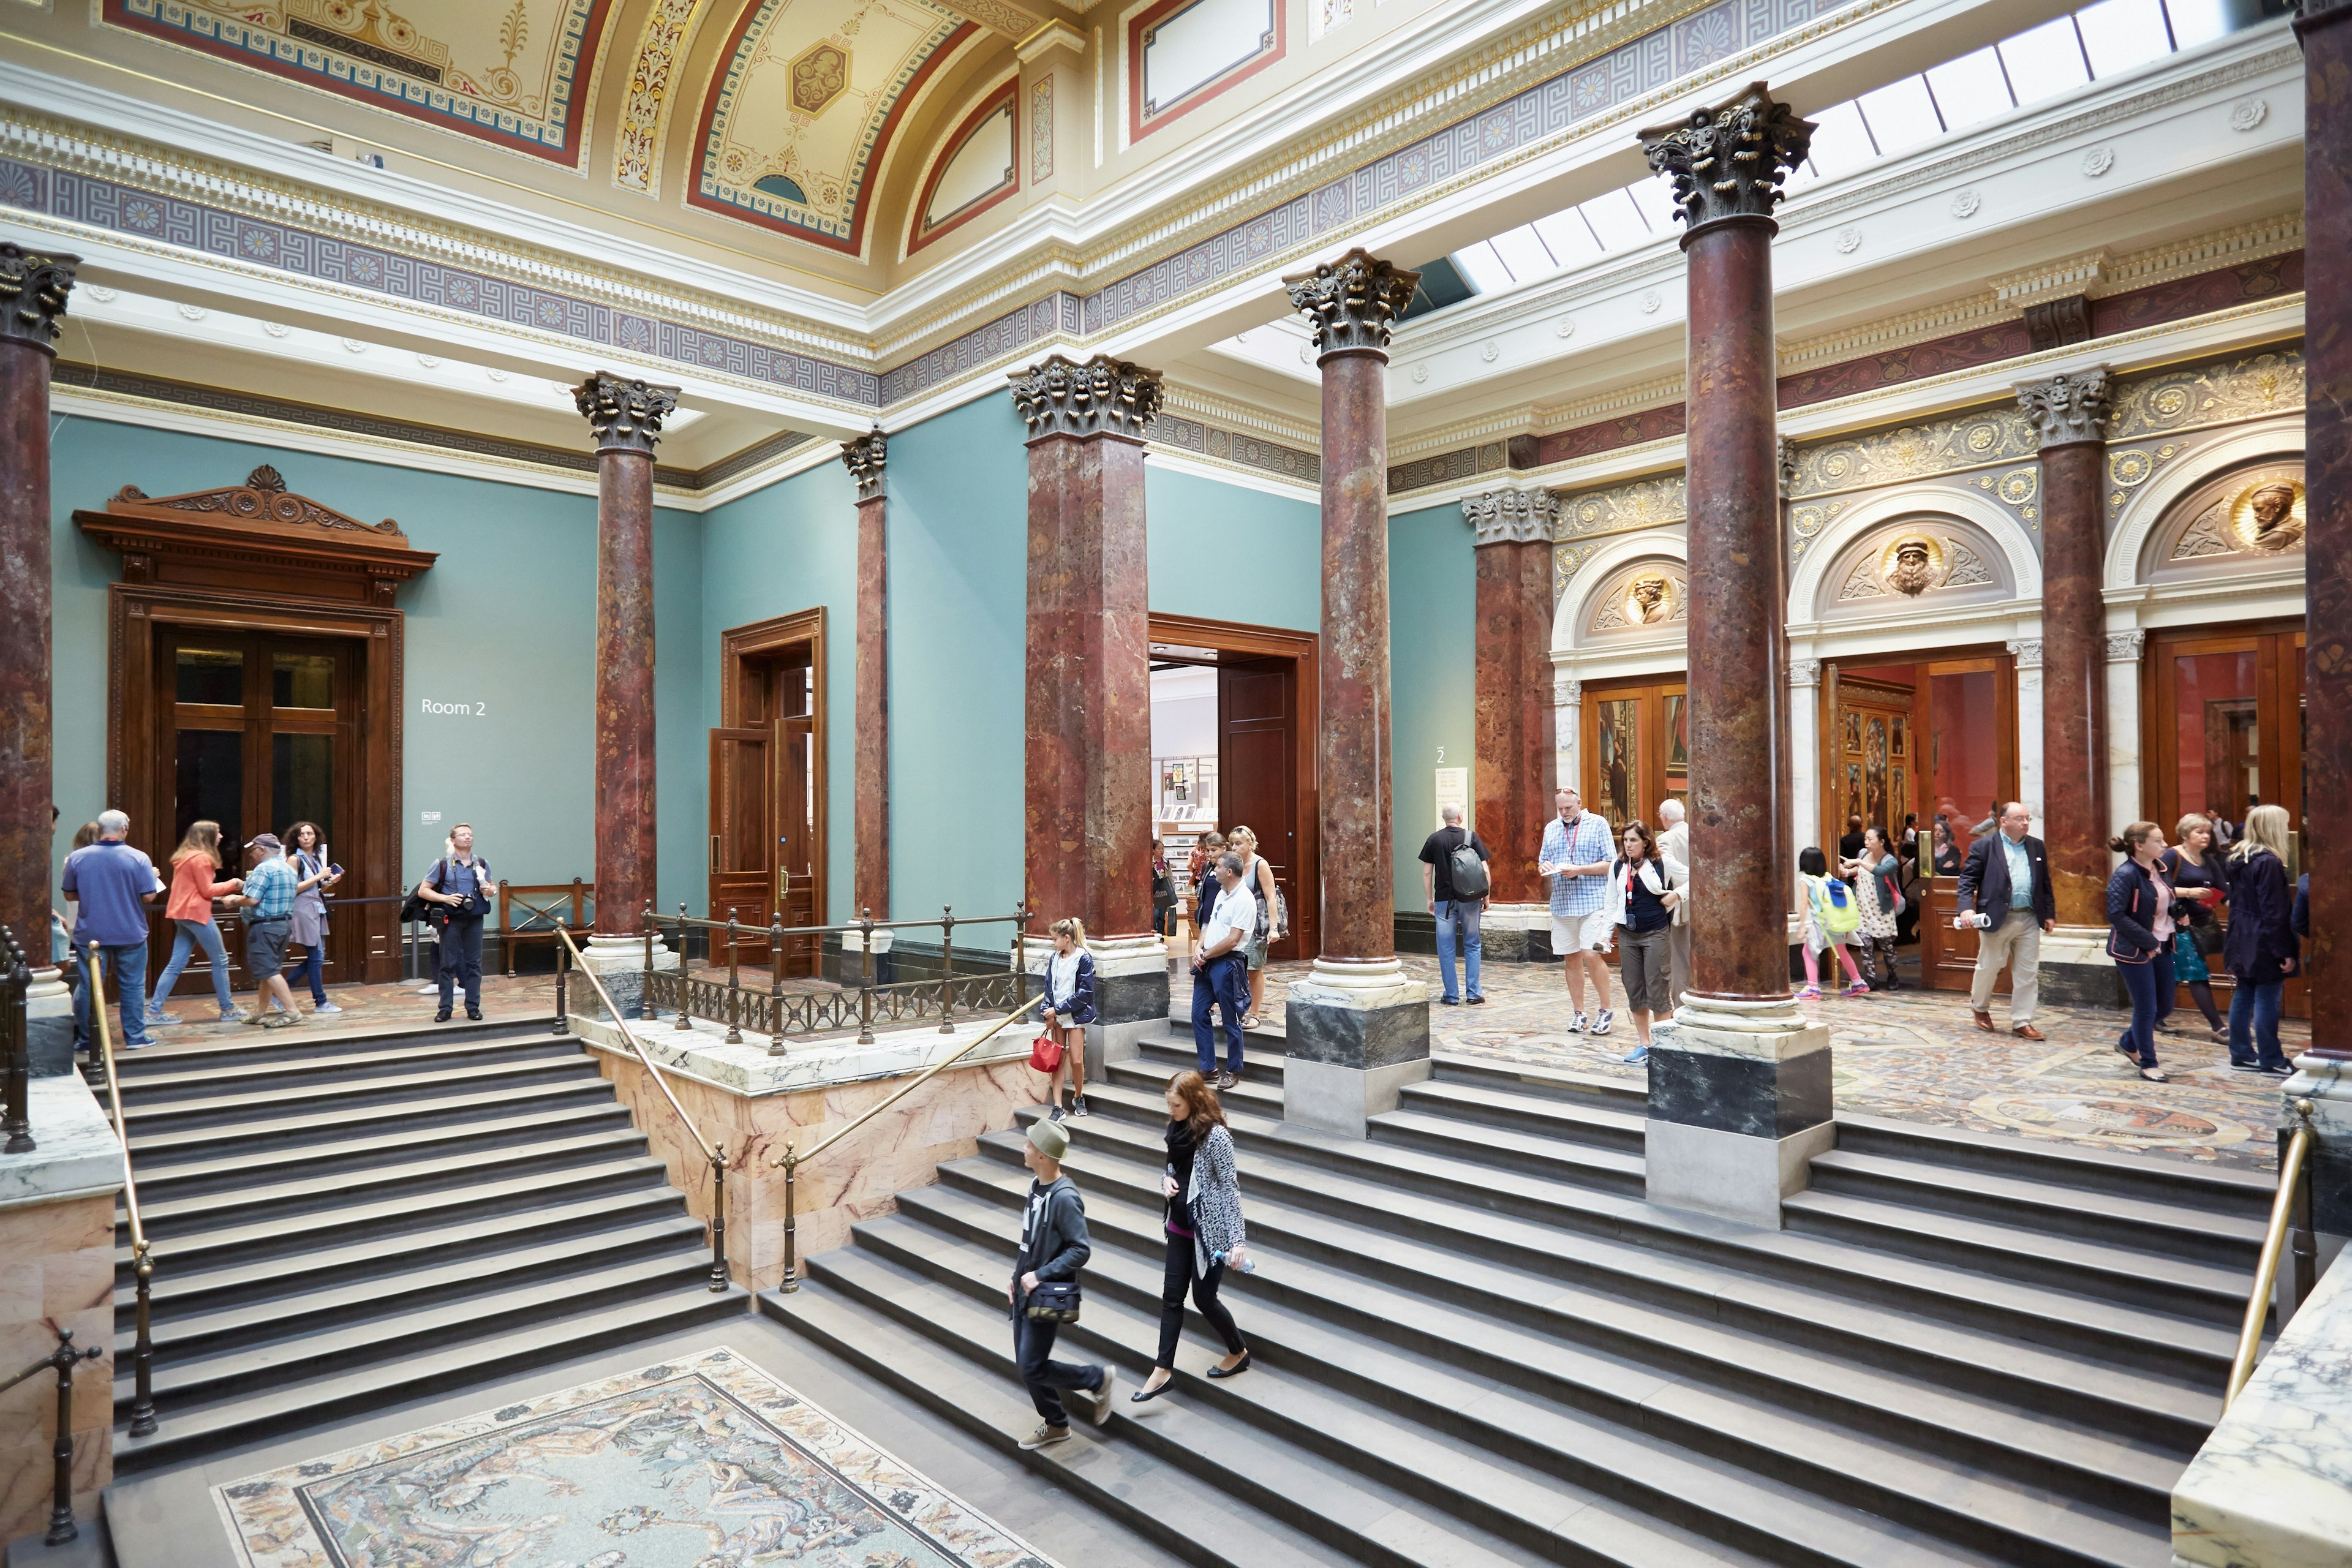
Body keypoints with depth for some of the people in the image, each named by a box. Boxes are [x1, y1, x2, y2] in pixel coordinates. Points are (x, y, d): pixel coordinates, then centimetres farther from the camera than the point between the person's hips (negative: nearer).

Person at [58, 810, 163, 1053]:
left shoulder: (77, 858, -4)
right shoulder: (139, 858, -11)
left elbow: (70, 894, 6)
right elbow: (149, 897, -11)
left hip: (90, 935, 2)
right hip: (130, 934, -2)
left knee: (90, 987, 10)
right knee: (133, 986, 7)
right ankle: (135, 1037, 11)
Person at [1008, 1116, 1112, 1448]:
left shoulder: (1064, 1198, -25)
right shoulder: (1036, 1185, 2)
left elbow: (1081, 1250, -24)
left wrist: (1040, 1275, -23)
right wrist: (1017, 1278, 12)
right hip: (1024, 1290, 9)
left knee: (1033, 1368, -3)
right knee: (1027, 1364, 15)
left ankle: (1098, 1380, 15)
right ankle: (1055, 1424, 34)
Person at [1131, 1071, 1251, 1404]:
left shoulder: (1215, 1135, -21)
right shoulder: (1177, 1128, 1)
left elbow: (1229, 1186, -20)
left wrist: (1238, 1239, -22)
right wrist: (1166, 1178, -7)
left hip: (1209, 1228, -7)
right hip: (1181, 1225, 7)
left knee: (1204, 1298, 6)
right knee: (1172, 1297, 9)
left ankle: (1239, 1353, 30)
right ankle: (1163, 1371, 18)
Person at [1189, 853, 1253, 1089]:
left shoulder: (1244, 900, -16)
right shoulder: (1222, 894, 13)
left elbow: (1232, 940, -19)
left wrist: (1206, 955, -10)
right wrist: (1198, 948, 0)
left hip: (1227, 964, -9)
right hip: (1206, 962, 9)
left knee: (1231, 1021, 2)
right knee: (1199, 1015, 10)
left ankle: (1233, 1071, 14)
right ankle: (1208, 1067, 20)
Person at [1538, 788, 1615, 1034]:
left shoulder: (1598, 824, 1)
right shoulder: (1551, 829, 15)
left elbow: (1610, 864, -3)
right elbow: (1542, 863, 20)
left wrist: (1579, 870, -15)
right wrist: (1544, 868, -4)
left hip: (1593, 902, -5)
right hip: (1562, 903, 5)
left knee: (1591, 955, -13)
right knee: (1571, 958, 8)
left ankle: (1605, 1009, 4)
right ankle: (1578, 1013, 17)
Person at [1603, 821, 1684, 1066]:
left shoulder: (1662, 864, -3)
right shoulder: (1618, 867, 8)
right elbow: (1612, 903, 13)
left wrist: (1676, 895, -10)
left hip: (1656, 934, -4)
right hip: (1627, 935, 4)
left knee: (1657, 991, -2)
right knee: (1634, 992, 9)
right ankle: (1643, 1044, 20)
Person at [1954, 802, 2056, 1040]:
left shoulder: (2037, 847, 10)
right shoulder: (1983, 846, -4)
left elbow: (2045, 884, 14)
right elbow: (1968, 879, -6)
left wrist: (2050, 914, 10)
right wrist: (1966, 907, -19)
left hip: (2029, 919, 4)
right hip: (1997, 919, -4)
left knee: (2028, 973, 4)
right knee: (1988, 967, 8)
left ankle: (2022, 1022, 12)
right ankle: (1980, 1007, 32)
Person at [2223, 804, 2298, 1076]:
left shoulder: (2238, 858, 9)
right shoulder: (2269, 862, -17)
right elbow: (2275, 912, -18)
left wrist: (2237, 936, 22)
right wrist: (2286, 952, -15)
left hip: (2241, 941, 8)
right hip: (2263, 945, -8)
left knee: (2243, 997, 12)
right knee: (2267, 1002, -1)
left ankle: (2241, 1055, 19)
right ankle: (2270, 1061, 6)